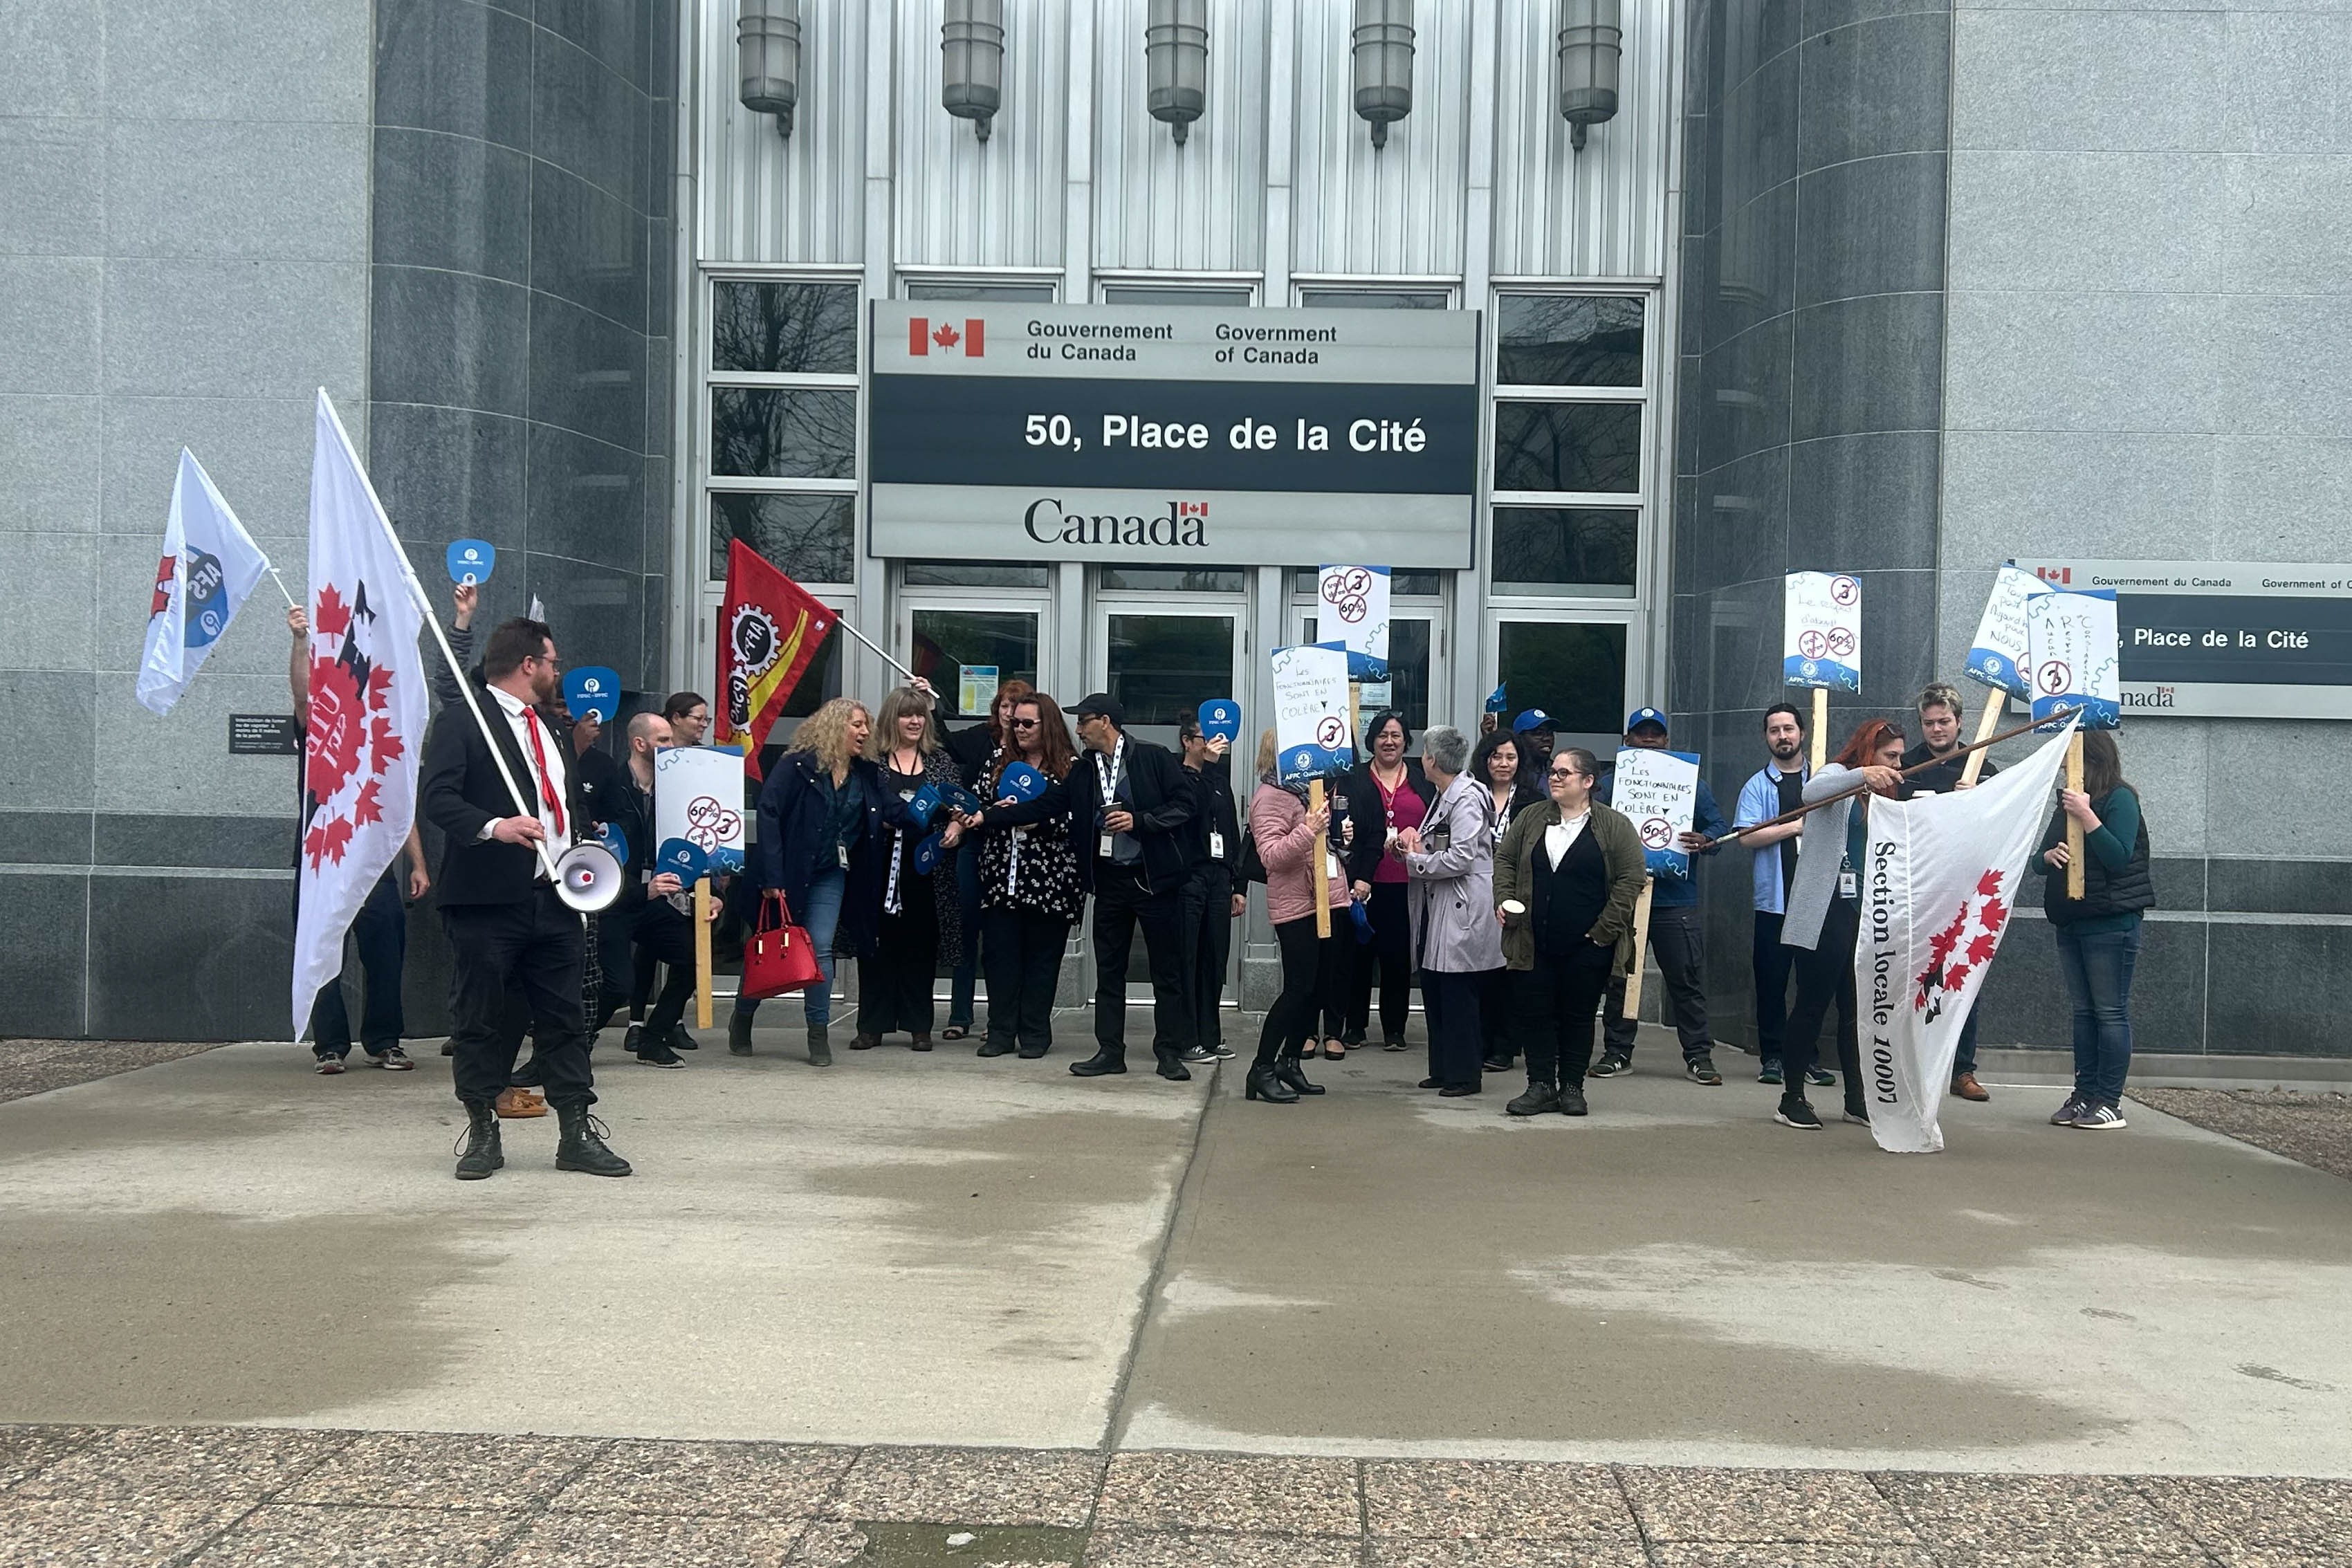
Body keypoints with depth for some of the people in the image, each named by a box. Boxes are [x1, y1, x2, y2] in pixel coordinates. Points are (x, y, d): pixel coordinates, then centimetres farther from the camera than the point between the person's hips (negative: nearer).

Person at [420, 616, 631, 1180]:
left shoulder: (550, 730, 21)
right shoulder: (461, 723, -5)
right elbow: (437, 796, -18)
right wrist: (493, 827, -32)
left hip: (554, 900, 7)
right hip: (488, 900, -7)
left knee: (566, 1018, 6)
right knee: (481, 1021, 3)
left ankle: (577, 1134, 11)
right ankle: (482, 1134, 14)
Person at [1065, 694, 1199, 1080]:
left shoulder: (1153, 758, -6)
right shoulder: (1083, 770, 8)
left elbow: (1186, 805, -9)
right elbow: (1074, 823, 10)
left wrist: (1140, 821, -17)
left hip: (1154, 876, -5)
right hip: (1109, 878, 5)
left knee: (1167, 968, 2)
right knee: (1108, 968, 8)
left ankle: (1170, 1052, 10)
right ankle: (1110, 1051, 15)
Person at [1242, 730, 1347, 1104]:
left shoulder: (1307, 788, 17)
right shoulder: (1270, 796, -10)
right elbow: (1271, 856, -20)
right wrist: (1308, 831, -30)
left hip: (1329, 901, 9)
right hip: (1297, 906, -9)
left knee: (1322, 985, 11)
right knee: (1299, 988, -9)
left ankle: (1289, 1062, 21)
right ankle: (1262, 1070, -1)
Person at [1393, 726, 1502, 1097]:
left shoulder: (1468, 799, -15)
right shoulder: (1444, 797, 16)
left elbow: (1460, 858, -22)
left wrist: (1417, 860, -9)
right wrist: (1414, 844, 3)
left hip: (1461, 912, -10)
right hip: (1436, 909, 10)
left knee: (1457, 995, -3)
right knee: (1434, 990, 12)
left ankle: (1464, 1074, 5)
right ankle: (1443, 1069, 20)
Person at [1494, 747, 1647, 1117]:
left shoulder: (1614, 825, -3)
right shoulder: (1532, 818, 8)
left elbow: (1632, 877, -6)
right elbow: (1505, 860, 14)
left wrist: (1605, 929, -10)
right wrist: (1503, 900, -3)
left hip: (1587, 946, -3)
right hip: (1534, 943, 3)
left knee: (1579, 1015, 6)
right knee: (1533, 1012, 3)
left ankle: (1572, 1087, 17)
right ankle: (1541, 1086, 11)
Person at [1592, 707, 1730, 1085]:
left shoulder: (1690, 781, 10)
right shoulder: (1610, 782, 10)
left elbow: (1719, 825, 7)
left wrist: (1705, 840, -15)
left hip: (1676, 898, 0)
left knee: (1687, 978, -1)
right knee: (1618, 978, 6)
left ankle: (1698, 1056, 6)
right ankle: (1617, 1052, 16)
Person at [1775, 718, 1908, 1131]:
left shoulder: (1885, 797, 21)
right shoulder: (1837, 776, -2)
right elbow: (1811, 792, -28)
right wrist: (1862, 774, -42)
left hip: (1866, 914, 7)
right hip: (1824, 914, -7)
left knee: (1859, 1008, 9)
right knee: (1812, 1004, -4)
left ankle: (1857, 1100, 16)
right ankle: (1792, 1098, 3)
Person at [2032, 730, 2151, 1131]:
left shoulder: (2120, 798, -8)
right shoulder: (2068, 800, 13)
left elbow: (2119, 856, -18)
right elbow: (2041, 858, 14)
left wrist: (2087, 816, -23)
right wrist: (2049, 855, -8)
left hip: (2111, 923, -8)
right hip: (2071, 922, 8)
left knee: (2111, 1012, -3)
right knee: (2084, 1011, 10)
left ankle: (2110, 1103, -1)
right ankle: (2084, 1095, 14)